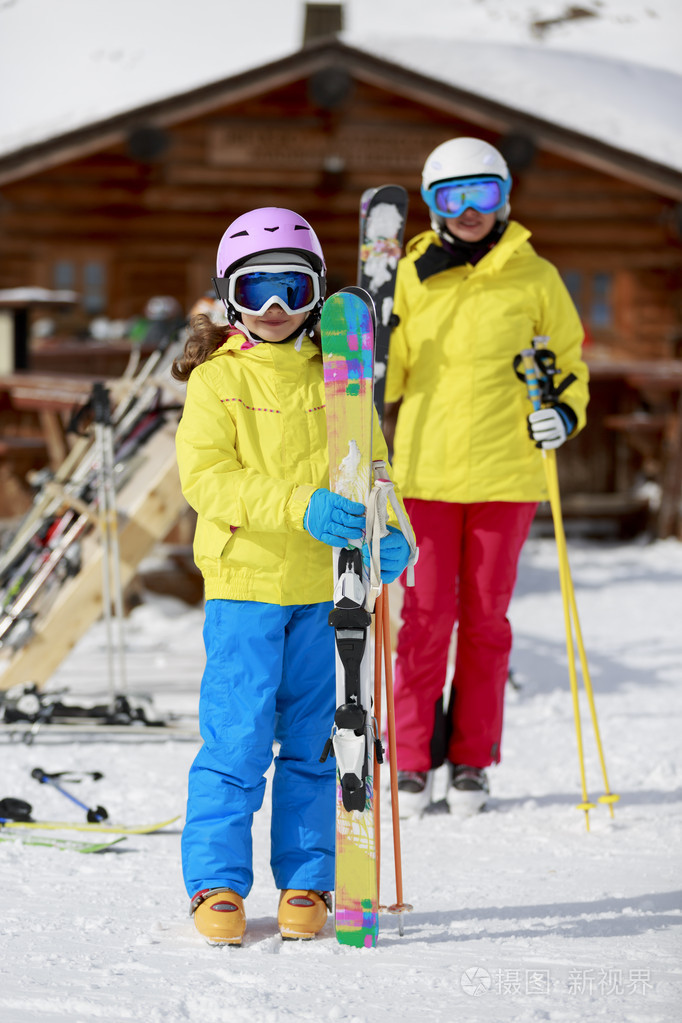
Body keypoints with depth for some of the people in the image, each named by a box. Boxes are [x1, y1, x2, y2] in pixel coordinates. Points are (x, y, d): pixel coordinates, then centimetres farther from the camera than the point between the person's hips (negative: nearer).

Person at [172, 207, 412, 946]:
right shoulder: (215, 380, -1)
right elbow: (205, 477, -11)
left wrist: (386, 530, -7)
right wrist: (299, 505, -23)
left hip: (324, 586, 3)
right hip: (243, 581, -3)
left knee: (312, 739, 8)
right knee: (238, 738, -5)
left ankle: (305, 881, 18)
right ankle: (216, 881, 6)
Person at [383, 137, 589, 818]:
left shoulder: (535, 278, 5)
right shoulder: (411, 277, 7)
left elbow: (569, 364, 12)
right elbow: (382, 370, 16)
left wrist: (563, 412, -6)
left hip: (506, 472, 0)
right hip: (426, 471, 0)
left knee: (485, 618, 4)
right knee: (426, 617, -1)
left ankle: (472, 761, 14)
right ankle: (413, 759, 8)